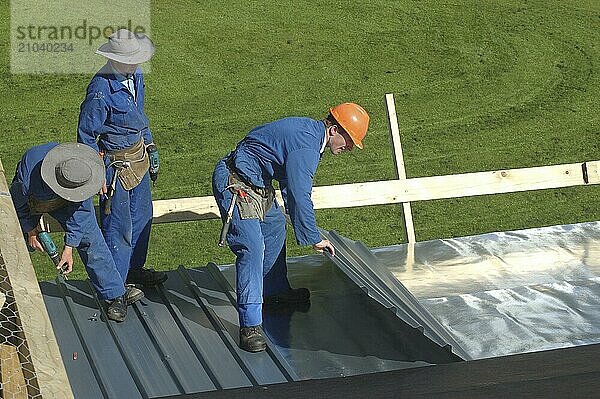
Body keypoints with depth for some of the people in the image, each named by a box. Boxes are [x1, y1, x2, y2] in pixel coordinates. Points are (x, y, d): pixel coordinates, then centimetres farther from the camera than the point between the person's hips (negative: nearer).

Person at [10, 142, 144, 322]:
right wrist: (30, 230, -8)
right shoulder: (27, 180, -44)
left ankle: (116, 294, -2)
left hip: (64, 204, 1)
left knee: (90, 238, -7)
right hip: (31, 201, -1)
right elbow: (16, 204, -19)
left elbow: (80, 211, -22)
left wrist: (69, 248, -20)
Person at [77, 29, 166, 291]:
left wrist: (150, 148, 19)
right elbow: (86, 134, -17)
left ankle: (134, 269, 41)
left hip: (138, 157, 9)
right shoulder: (101, 90, -27)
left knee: (142, 215, 22)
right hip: (115, 163, -9)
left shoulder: (135, 77, -2)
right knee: (118, 225, 2)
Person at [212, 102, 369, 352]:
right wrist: (314, 239, -12)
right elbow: (300, 197, -23)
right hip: (236, 186, -12)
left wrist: (302, 225, 25)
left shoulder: (310, 130, 8)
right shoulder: (305, 147, -24)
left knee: (274, 228, 27)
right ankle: (250, 325, -21)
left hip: (256, 184, 12)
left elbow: (292, 188, 20)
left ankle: (274, 291, 46)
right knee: (252, 248, -19)